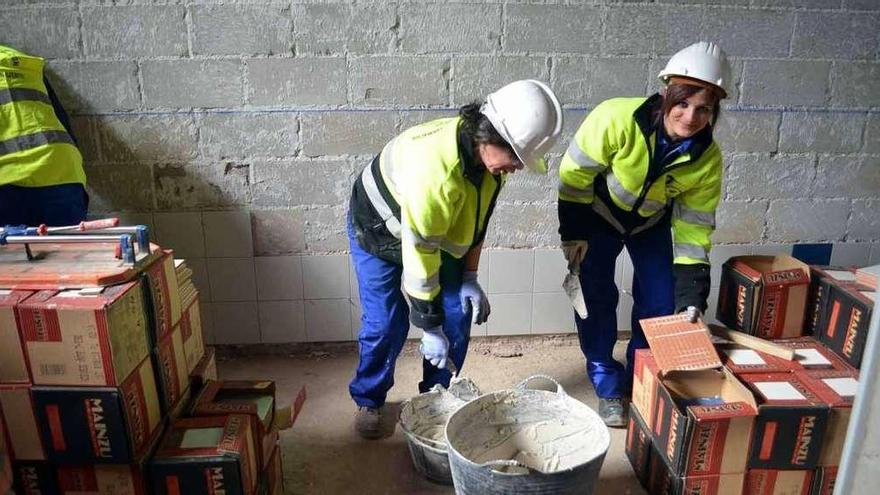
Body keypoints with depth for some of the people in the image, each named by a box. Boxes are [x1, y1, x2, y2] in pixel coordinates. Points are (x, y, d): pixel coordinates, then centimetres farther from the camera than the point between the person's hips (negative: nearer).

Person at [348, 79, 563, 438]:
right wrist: (429, 328, -27)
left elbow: (476, 217, -2)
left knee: (457, 315, 0)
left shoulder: (487, 153, -18)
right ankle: (368, 400, 22)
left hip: (437, 233, 6)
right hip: (379, 233, -6)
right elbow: (418, 253, -36)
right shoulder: (433, 168, -42)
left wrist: (469, 278, -6)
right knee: (385, 324, -5)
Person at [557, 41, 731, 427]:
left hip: (652, 223, 3)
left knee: (660, 305, 2)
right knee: (597, 300, -4)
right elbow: (574, 173, -23)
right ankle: (608, 387, 15)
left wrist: (691, 294, -19)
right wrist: (573, 233, -18)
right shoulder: (617, 118, -35)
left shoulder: (707, 158, -23)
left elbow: (695, 226, -14)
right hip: (598, 215, -3)